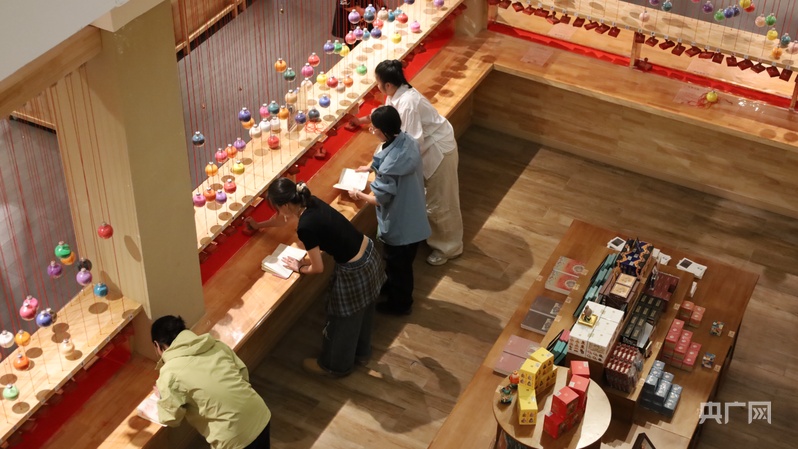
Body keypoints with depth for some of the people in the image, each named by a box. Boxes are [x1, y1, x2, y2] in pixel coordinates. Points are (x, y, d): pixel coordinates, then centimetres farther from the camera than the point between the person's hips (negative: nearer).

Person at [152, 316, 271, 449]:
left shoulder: (170, 373, -9)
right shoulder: (216, 345, 7)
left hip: (235, 437, -6)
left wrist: (162, 396, 17)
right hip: (261, 416, 6)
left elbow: (171, 417, -2)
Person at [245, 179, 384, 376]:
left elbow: (318, 268, -16)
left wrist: (299, 267, 6)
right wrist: (258, 225, 38)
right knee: (360, 313, 32)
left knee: (342, 321, 18)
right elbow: (284, 218, 23)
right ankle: (361, 353, 55)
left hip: (354, 272, -8)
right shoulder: (310, 203, -1)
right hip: (369, 254, 8)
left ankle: (334, 365, 42)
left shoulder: (305, 227, -27)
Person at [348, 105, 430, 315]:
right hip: (411, 216, 8)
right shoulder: (407, 140, -9)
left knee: (397, 263, 16)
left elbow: (380, 198, -25)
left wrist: (359, 195, -9)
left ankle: (399, 303, 37)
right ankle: (393, 287, 54)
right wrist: (374, 168, 12)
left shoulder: (392, 161, -35)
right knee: (397, 260, 31)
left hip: (400, 223, -8)